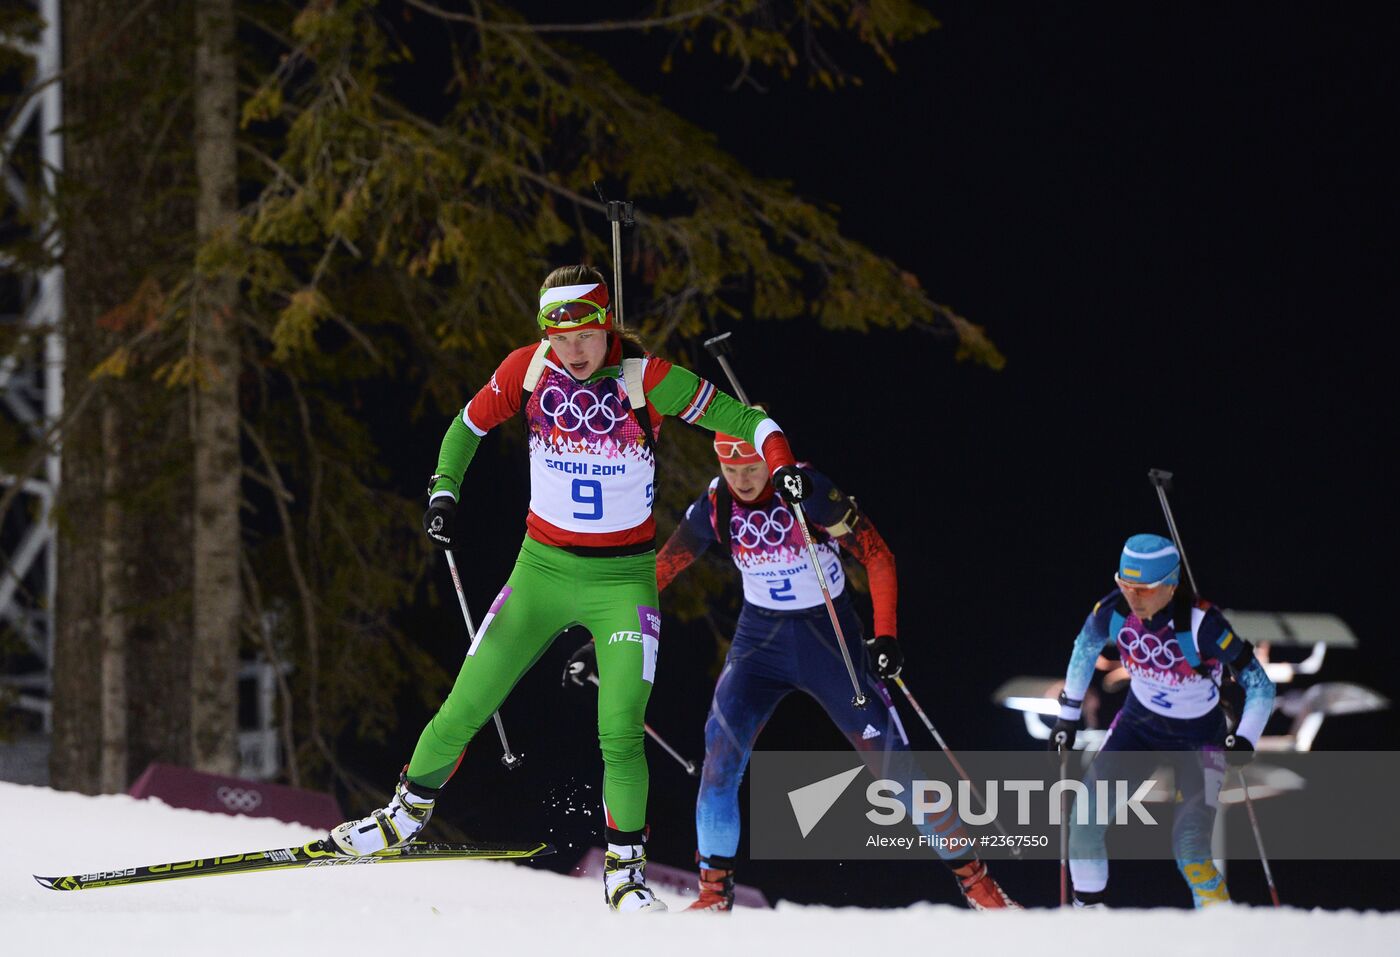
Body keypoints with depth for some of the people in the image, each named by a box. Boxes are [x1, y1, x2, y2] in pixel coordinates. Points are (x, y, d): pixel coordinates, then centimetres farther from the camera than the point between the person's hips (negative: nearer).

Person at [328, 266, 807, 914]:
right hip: (543, 568, 2)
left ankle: (625, 872, 2)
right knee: (465, 709, 1)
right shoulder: (529, 369, -8)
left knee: (619, 733, -13)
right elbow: (469, 426, 9)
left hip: (624, 579, -2)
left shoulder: (646, 379, -15)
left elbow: (737, 418, -12)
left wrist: (782, 465, -29)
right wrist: (444, 493, -2)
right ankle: (406, 815, 23)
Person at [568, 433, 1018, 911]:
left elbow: (878, 558, -15)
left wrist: (885, 637, -24)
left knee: (890, 759, -3)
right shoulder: (715, 507, -9)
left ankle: (972, 875, 9)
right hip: (760, 636, 3)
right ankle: (715, 890, -10)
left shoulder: (810, 492, -19)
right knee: (723, 747, -19)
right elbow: (657, 571, -1)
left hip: (829, 638, -3)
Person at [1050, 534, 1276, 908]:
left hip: (1200, 738, -4)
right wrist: (1068, 715, 9)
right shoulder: (1114, 611, -19)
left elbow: (1260, 686, -25)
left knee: (1190, 848, -16)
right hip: (1139, 723, 4)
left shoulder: (1201, 624, -32)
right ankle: (1088, 909, 14)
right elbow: (1086, 647, 5)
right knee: (1085, 818, -7)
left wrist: (1245, 740, -39)